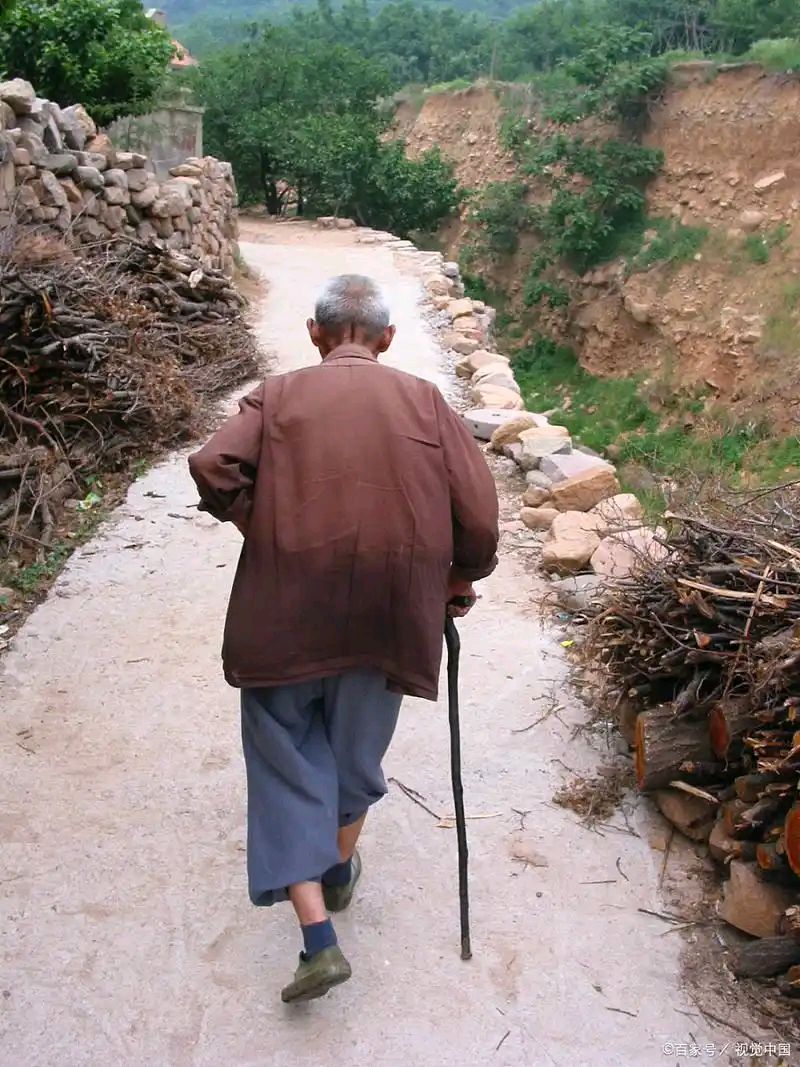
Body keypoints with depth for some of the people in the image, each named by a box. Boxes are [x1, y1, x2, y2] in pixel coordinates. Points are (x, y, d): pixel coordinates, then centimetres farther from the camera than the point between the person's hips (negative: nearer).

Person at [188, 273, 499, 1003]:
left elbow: (214, 466, -16)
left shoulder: (279, 396, 0)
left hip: (286, 614, -2)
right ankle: (339, 870, 46)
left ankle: (318, 936, 2)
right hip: (390, 614, 2)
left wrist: (263, 527, 1)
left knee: (288, 760, 10)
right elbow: (479, 511, -4)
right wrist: (461, 581, 13)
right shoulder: (424, 401, 1)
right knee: (356, 746, 23)